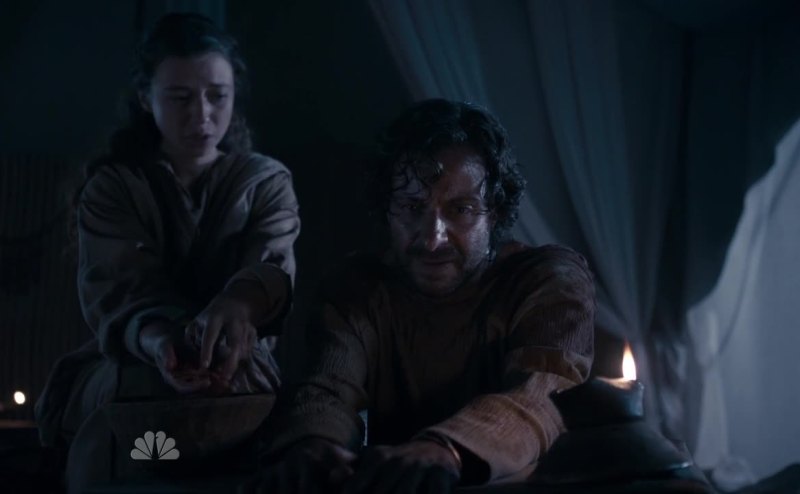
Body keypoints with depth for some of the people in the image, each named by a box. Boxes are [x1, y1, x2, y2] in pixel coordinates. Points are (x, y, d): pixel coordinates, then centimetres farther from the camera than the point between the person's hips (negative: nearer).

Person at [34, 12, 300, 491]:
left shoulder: (268, 181, 5)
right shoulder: (111, 187, 4)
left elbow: (272, 265, -17)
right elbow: (115, 292, -13)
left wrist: (239, 303, -45)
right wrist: (158, 341, -40)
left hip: (240, 379, 0)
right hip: (131, 374, 1)